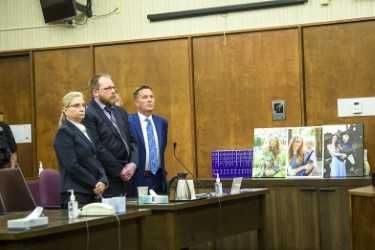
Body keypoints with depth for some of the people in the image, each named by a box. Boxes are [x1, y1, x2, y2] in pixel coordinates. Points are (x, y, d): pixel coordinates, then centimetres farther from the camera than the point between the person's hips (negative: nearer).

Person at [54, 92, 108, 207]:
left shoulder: (85, 130, 18)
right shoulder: (64, 132, -6)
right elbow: (72, 165, -14)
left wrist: (103, 180, -2)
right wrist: (94, 184, -11)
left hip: (93, 193, 7)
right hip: (76, 194, -7)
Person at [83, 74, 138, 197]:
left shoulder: (121, 112, 18)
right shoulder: (88, 114, -8)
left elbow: (132, 140, 18)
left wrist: (133, 163, -1)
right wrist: (119, 170, -11)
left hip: (127, 178, 7)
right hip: (107, 180, -7)